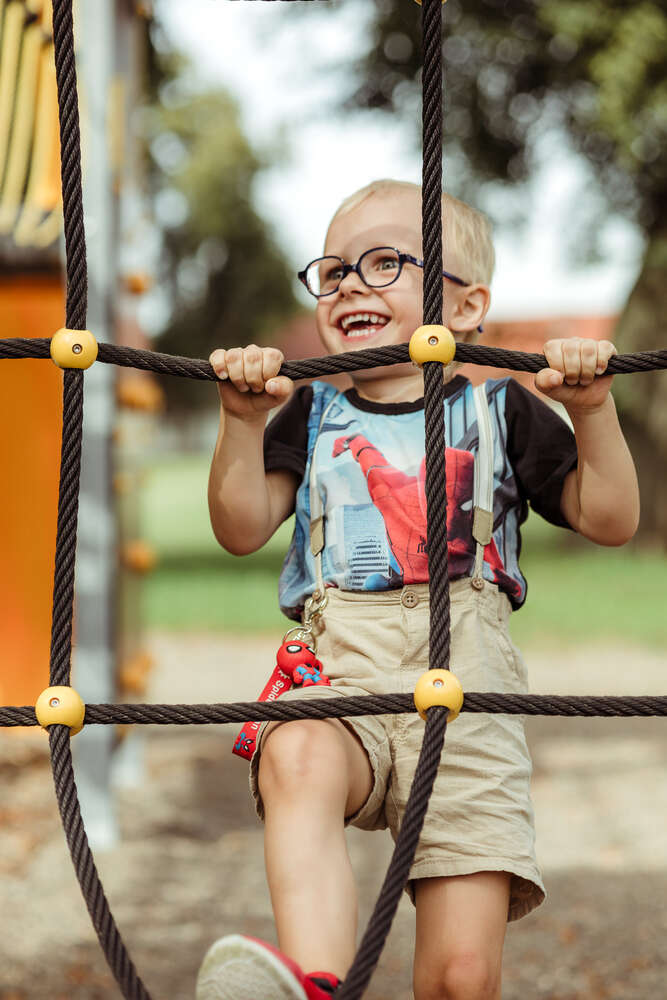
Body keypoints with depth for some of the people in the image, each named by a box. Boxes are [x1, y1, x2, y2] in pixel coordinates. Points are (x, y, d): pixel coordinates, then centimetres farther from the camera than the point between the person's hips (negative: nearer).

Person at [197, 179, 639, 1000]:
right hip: (341, 671, 0)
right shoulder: (313, 415, 22)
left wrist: (593, 410, -1)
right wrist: (243, 423, -5)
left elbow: (609, 521, 13)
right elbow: (242, 529, 10)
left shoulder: (500, 412, 19)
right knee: (297, 762, -40)